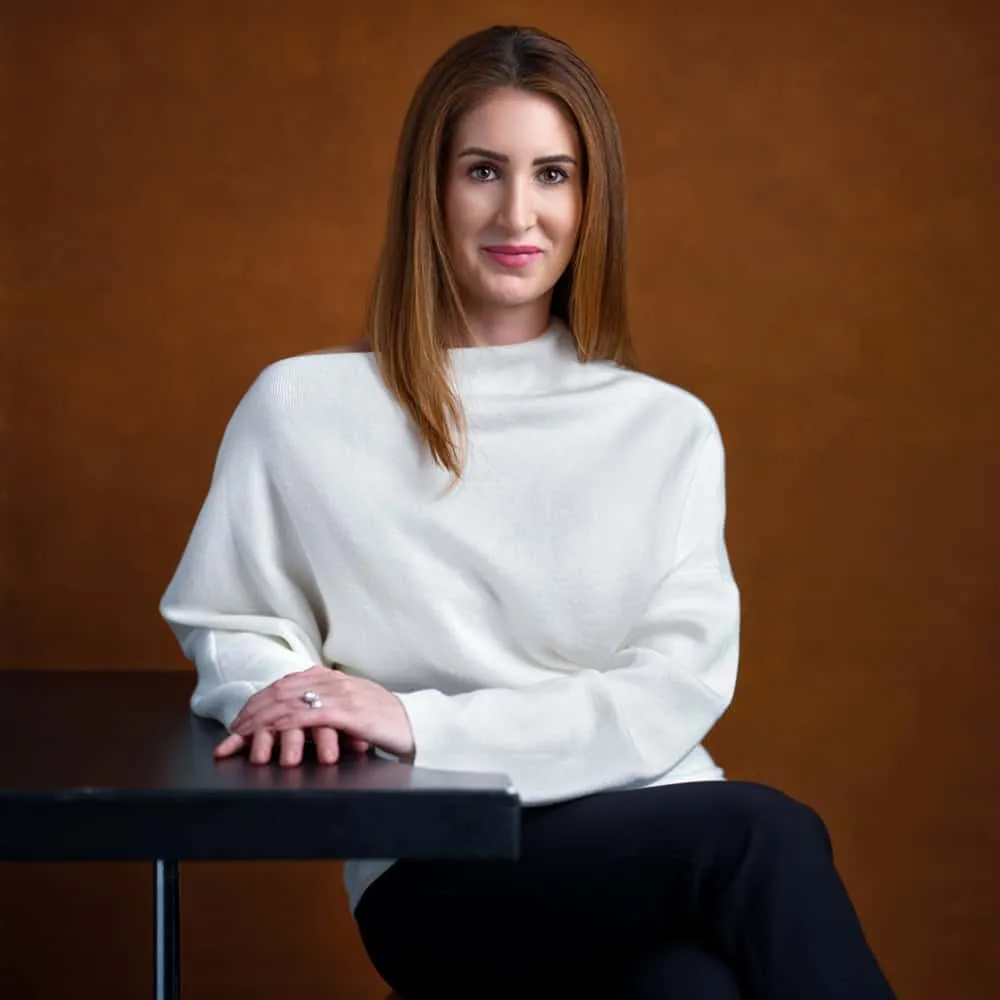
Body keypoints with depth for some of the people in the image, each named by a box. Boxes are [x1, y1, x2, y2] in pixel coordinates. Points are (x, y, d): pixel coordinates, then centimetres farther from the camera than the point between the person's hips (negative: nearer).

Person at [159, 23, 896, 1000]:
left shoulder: (670, 430, 13)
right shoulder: (303, 408, 9)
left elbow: (681, 685, 2)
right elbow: (227, 628, 15)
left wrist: (425, 725, -12)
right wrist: (288, 690, -10)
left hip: (651, 832, 2)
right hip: (438, 866, -2)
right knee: (768, 835, -32)